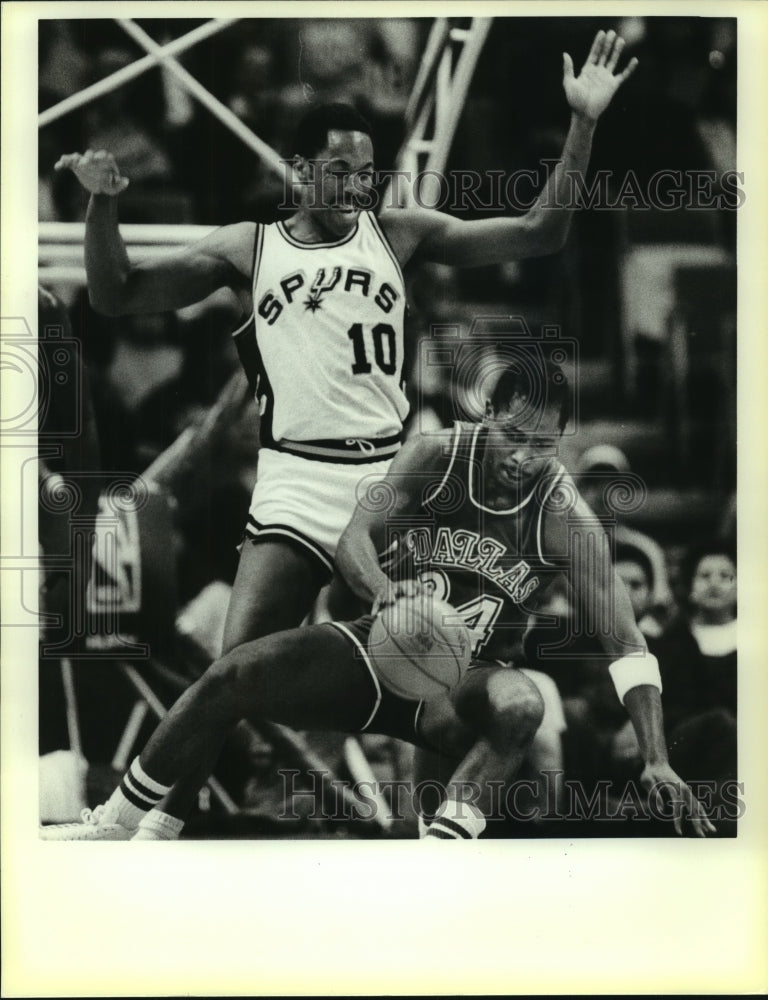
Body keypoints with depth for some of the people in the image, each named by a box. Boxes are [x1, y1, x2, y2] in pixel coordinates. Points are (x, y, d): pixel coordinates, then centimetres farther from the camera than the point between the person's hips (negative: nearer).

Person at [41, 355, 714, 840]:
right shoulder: (437, 456, -10)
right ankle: (110, 829, -6)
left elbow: (626, 644, -13)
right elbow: (356, 538, -17)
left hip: (464, 685, -1)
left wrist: (657, 761, -22)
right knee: (233, 674, -18)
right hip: (382, 651, 1)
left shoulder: (565, 518, -14)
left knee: (521, 703, -37)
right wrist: (383, 590, -41)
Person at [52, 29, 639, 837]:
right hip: (296, 481, -1)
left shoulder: (399, 233, 7)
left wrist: (582, 124, -4)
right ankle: (160, 820, 4)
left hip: (394, 472, 1)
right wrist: (102, 203, -10)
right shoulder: (247, 248, 7)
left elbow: (538, 233, 5)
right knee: (236, 664, -9)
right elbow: (115, 296, 6)